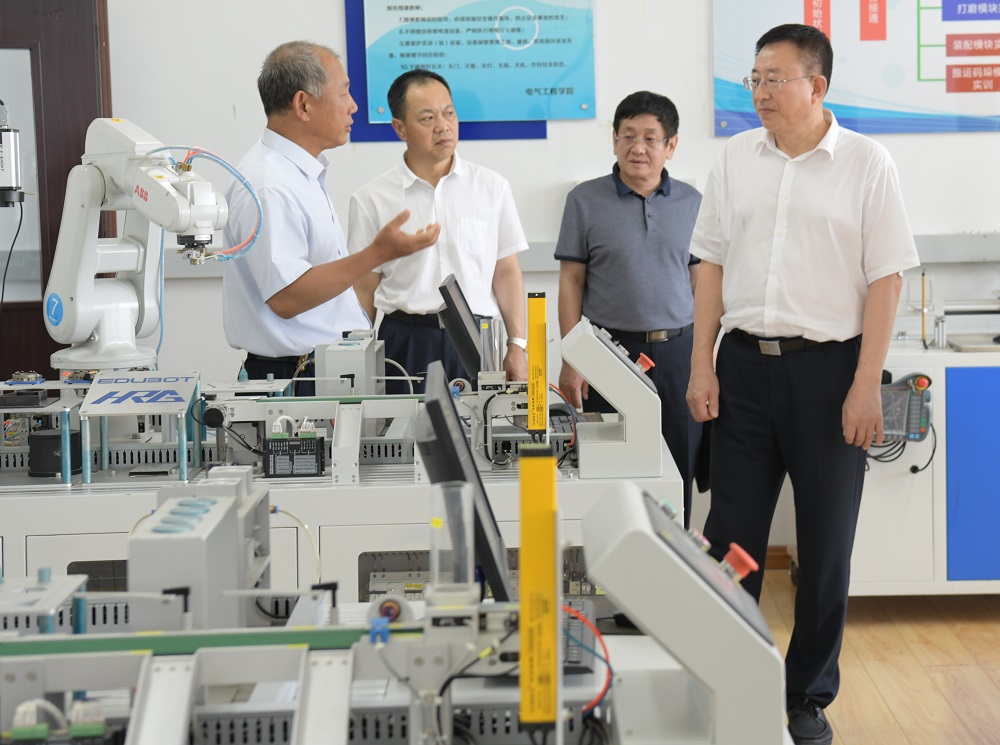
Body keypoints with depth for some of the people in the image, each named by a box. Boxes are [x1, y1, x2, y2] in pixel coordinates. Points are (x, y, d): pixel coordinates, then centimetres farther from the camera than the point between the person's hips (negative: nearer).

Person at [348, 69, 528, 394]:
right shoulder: (372, 199, 4)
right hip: (405, 342, -1)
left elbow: (507, 273, 8)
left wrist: (517, 345, 1)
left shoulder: (492, 187, 8)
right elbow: (364, 289, 6)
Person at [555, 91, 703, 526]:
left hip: (677, 350, 2)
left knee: (679, 470, 5)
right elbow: (571, 282, 1)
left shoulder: (691, 203, 8)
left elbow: (700, 282, 11)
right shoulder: (586, 200, 1)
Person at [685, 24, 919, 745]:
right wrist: (702, 366, 4)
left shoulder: (866, 163, -4)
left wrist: (866, 387, -11)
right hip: (745, 361, 3)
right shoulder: (737, 158, 7)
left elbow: (886, 279, -6)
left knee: (826, 544, 7)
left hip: (827, 364, -3)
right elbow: (712, 264, 10)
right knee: (732, 535, 7)